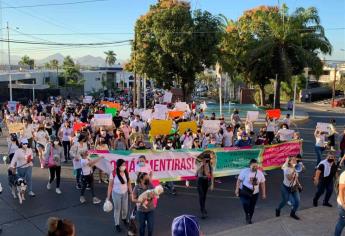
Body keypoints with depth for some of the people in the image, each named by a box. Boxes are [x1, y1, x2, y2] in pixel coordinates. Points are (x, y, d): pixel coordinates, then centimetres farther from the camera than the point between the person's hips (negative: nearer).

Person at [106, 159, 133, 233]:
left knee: (125, 208, 19)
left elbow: (129, 183, -1)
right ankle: (117, 224, 34)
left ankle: (124, 218, 52)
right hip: (116, 194, -4)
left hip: (125, 193, 4)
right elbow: (110, 186, -14)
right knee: (117, 209, 13)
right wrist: (108, 197, -10)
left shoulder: (126, 173, -11)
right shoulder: (113, 174, -23)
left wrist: (131, 193, 2)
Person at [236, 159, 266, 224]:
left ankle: (249, 219, 30)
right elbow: (239, 180, -8)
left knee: (252, 207, 7)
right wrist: (237, 189, -13)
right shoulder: (244, 171, -12)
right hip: (244, 192, -3)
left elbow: (262, 184, 7)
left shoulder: (260, 173, -1)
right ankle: (247, 215, 3)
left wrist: (263, 193, 7)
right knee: (245, 203, -24)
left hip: (254, 193, 3)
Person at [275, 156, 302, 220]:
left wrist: (298, 184, 8)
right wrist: (293, 171, -36)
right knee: (285, 201, 9)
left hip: (294, 187, 5)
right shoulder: (287, 169, -22)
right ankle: (278, 210, 41)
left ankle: (293, 213, 23)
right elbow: (289, 178, -35)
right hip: (286, 188, -5)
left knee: (297, 201, -3)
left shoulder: (295, 168, -2)